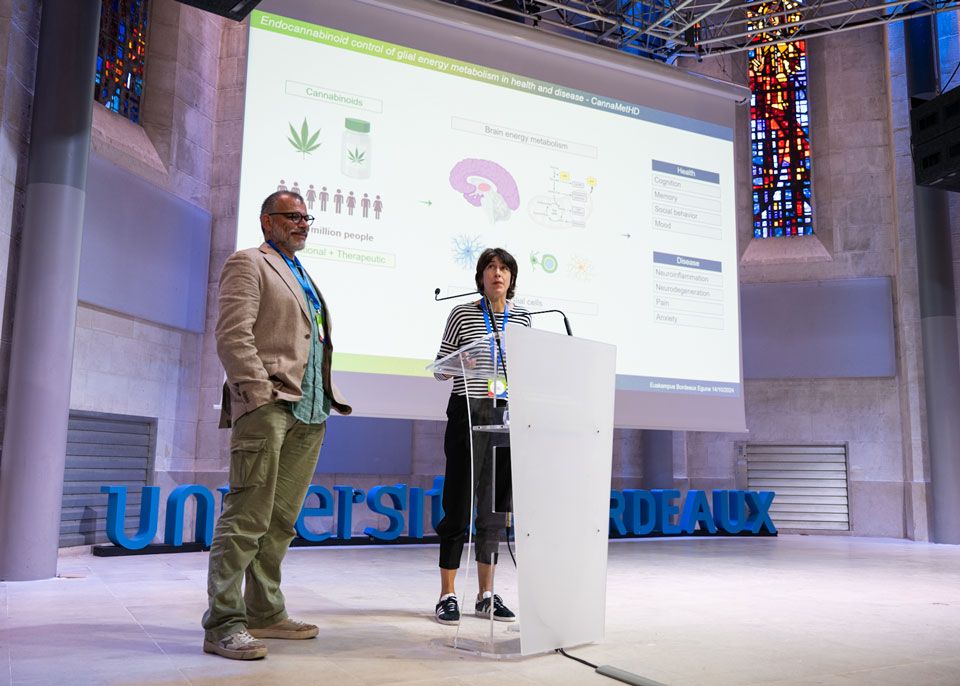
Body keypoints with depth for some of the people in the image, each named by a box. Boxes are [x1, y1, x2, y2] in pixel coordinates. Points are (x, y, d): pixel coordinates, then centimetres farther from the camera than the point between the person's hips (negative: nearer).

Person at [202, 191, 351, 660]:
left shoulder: (303, 277, 28)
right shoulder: (248, 264, 3)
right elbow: (232, 336, -9)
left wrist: (329, 398, 15)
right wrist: (260, 394, -17)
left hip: (308, 413, 8)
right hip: (267, 405, -8)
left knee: (281, 520, 9)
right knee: (248, 517, -10)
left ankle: (265, 613, 17)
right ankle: (222, 624, -4)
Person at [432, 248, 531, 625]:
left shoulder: (522, 318, 11)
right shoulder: (462, 314, 1)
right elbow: (440, 369, 3)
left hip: (506, 416, 4)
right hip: (468, 412, -4)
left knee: (495, 505, 8)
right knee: (459, 502, -2)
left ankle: (486, 595, 17)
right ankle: (447, 596, 7)